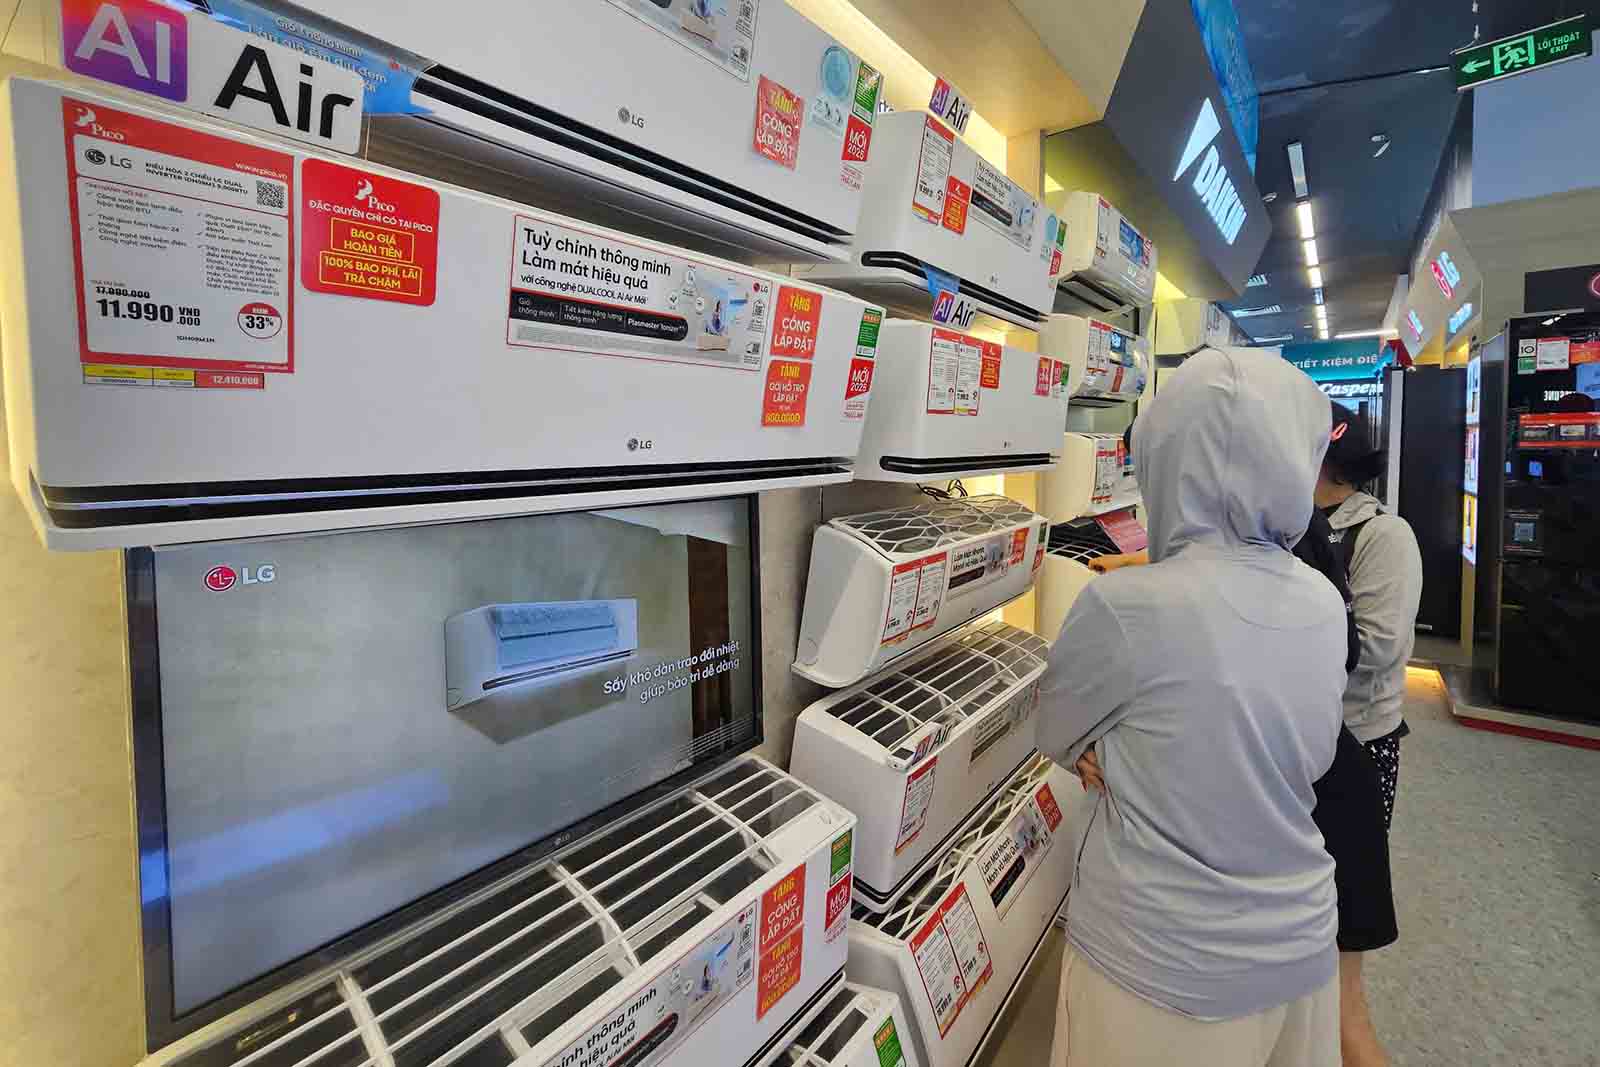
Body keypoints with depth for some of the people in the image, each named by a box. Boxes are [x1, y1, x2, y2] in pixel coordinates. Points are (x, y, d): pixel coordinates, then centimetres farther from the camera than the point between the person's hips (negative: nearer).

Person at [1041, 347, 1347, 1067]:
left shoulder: (1125, 610, -28)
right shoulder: (1322, 603, -9)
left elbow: (1056, 740, -10)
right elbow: (1311, 760, 7)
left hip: (1166, 971, -5)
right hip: (1299, 948, 5)